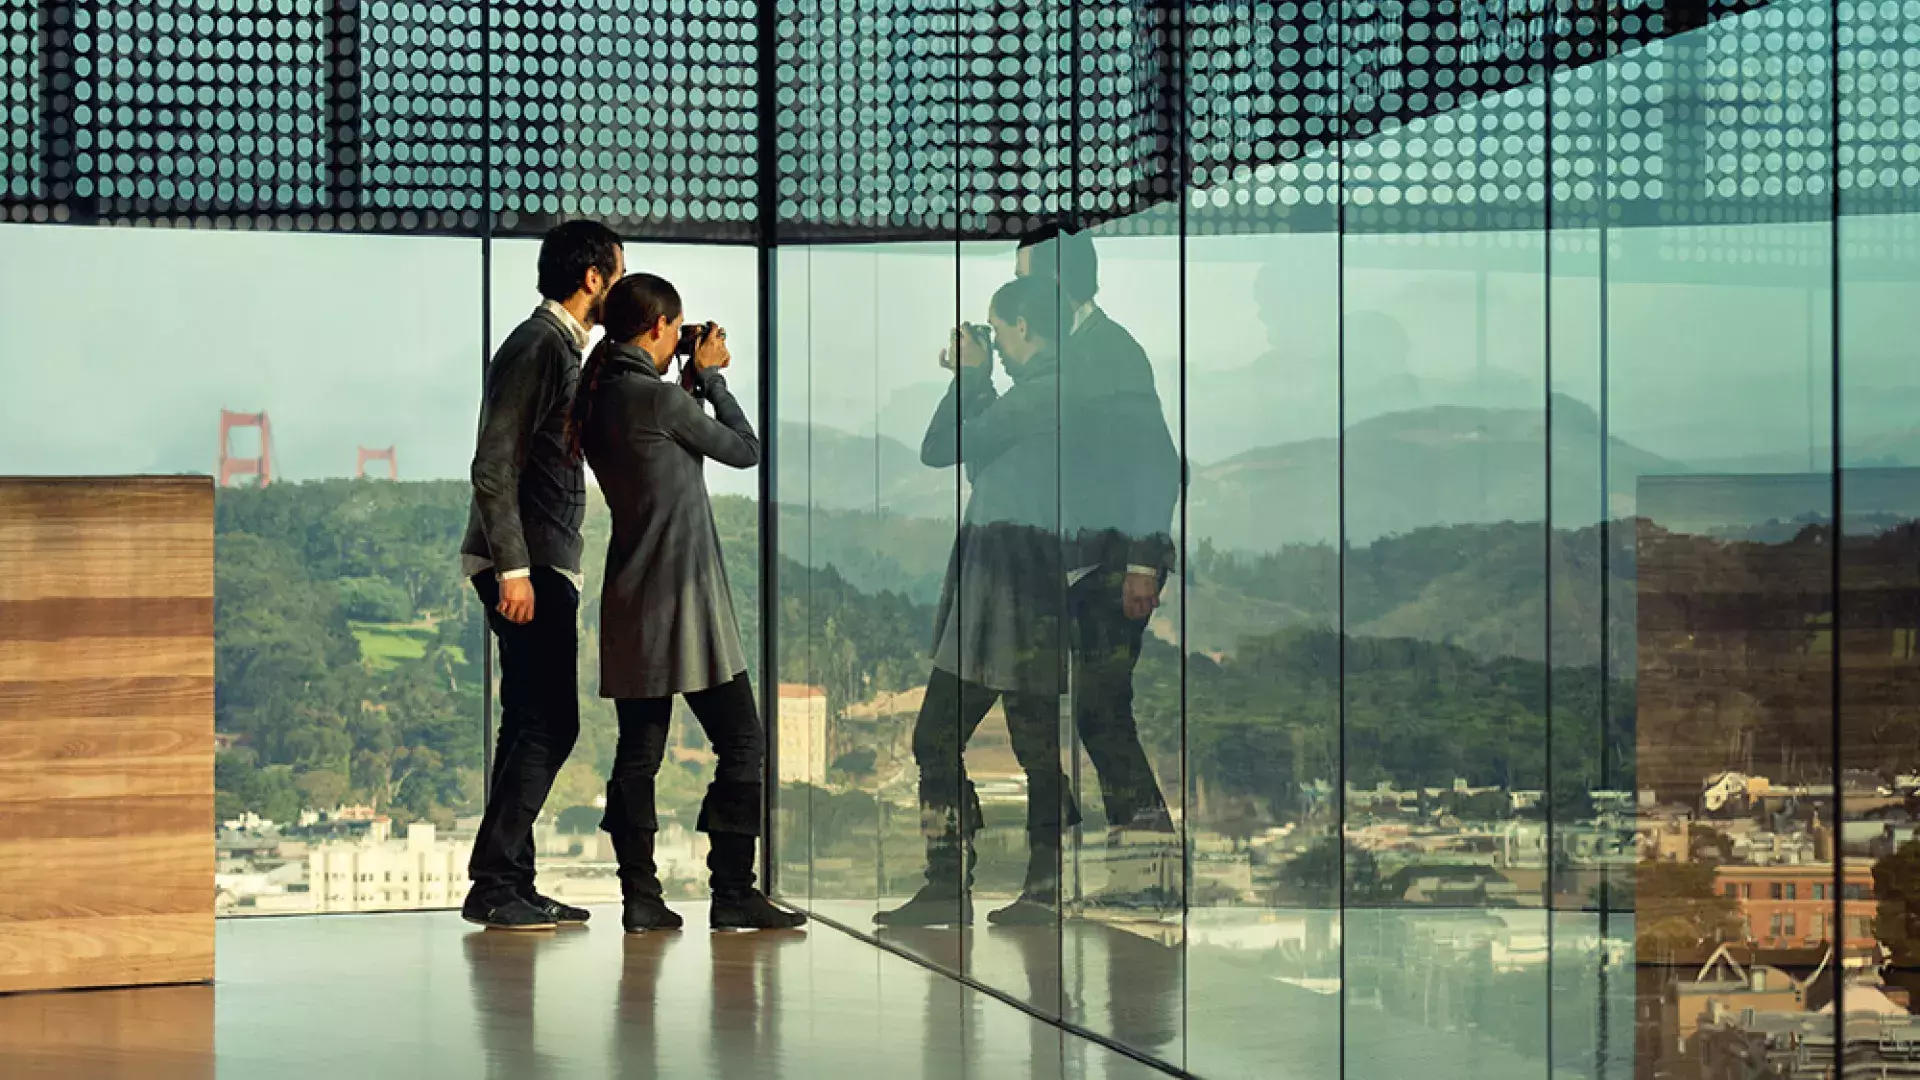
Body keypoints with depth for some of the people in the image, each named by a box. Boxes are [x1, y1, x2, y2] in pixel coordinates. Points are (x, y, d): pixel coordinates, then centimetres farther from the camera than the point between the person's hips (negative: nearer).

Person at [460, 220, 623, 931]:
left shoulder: (565, 348, 20)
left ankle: (508, 884, 16)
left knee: (537, 725, 11)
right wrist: (514, 568, -22)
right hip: (524, 565, -11)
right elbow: (494, 465, -18)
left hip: (544, 565, 11)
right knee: (546, 725, -11)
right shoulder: (537, 346, -12)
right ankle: (495, 886, -9)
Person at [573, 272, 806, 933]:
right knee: (740, 742, -1)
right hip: (684, 600, -8)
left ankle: (641, 896, 7)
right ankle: (732, 892, -2)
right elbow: (745, 449, -1)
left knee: (639, 751, 8)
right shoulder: (660, 399, -14)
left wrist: (694, 380, 17)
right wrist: (709, 375, 9)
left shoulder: (597, 399, 10)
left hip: (630, 605, 9)